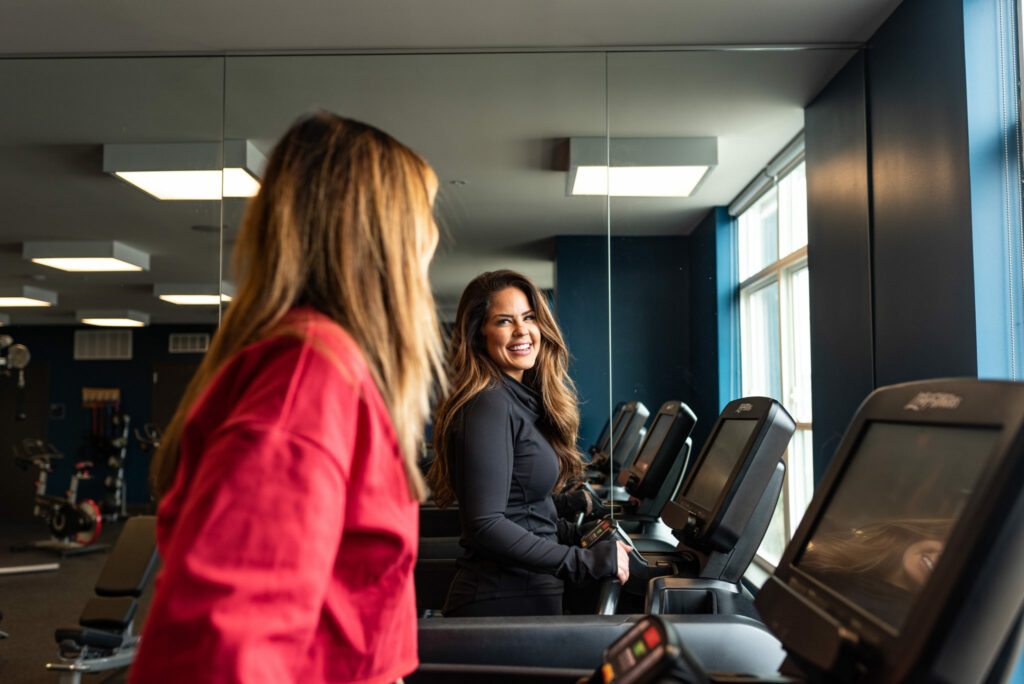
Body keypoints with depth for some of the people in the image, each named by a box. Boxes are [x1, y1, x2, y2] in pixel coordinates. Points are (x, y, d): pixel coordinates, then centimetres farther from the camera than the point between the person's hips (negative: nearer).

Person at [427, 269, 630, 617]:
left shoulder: (523, 399, 10)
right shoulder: (488, 407, -19)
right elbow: (484, 526, -24)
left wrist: (578, 534, 10)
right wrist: (587, 561, -22)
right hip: (501, 602, -9)